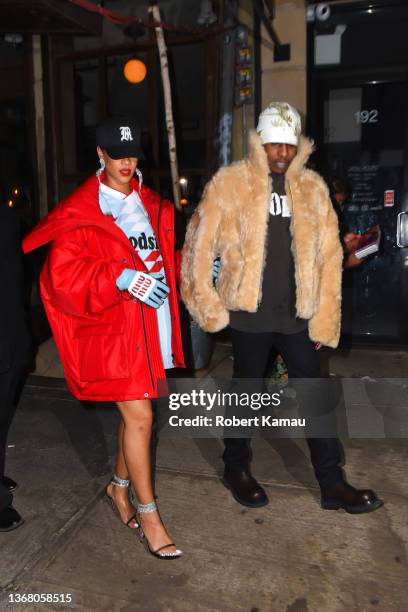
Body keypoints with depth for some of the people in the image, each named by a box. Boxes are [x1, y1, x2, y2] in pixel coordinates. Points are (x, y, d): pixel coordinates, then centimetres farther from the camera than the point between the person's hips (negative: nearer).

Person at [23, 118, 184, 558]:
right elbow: (63, 274, -14)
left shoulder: (152, 205, 13)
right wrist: (122, 278, -25)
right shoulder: (79, 212, -6)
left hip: (153, 325, 7)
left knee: (134, 414, 16)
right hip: (112, 328, -6)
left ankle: (119, 487, 39)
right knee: (140, 417, -5)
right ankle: (148, 516, 14)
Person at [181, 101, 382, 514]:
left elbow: (328, 254, 4)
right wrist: (208, 303, -6)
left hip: (297, 313, 4)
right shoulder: (230, 183, -4)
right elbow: (200, 244, -4)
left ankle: (332, 483, 26)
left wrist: (325, 317, 0)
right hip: (249, 311, -3)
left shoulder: (312, 187, 6)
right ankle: (236, 468, 33)